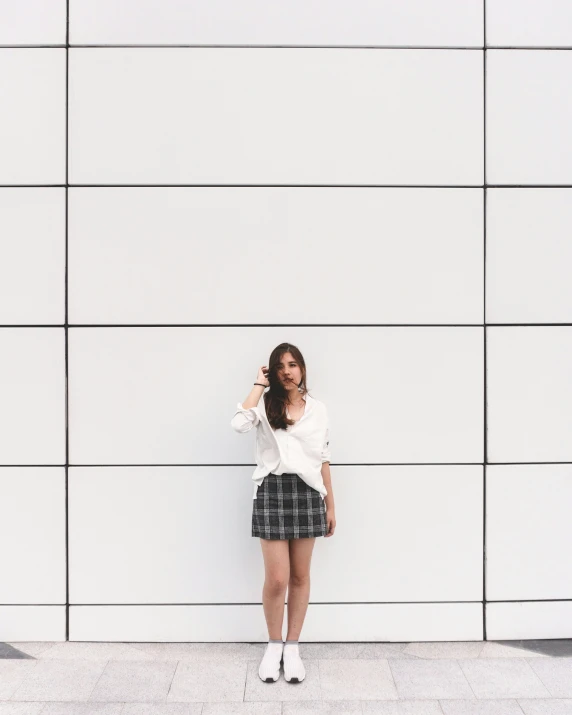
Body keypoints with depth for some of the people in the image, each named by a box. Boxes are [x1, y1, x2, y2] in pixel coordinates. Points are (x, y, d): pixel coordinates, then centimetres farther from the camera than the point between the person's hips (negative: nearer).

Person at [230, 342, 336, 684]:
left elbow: (323, 459, 11)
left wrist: (330, 505, 10)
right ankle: (274, 645, 21)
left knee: (300, 576, 10)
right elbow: (239, 423, -21)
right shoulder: (265, 403, 1)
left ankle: (292, 647, 25)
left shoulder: (318, 409, 8)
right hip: (272, 491, -2)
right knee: (277, 578, -2)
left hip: (307, 492, 2)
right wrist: (259, 385, -11)